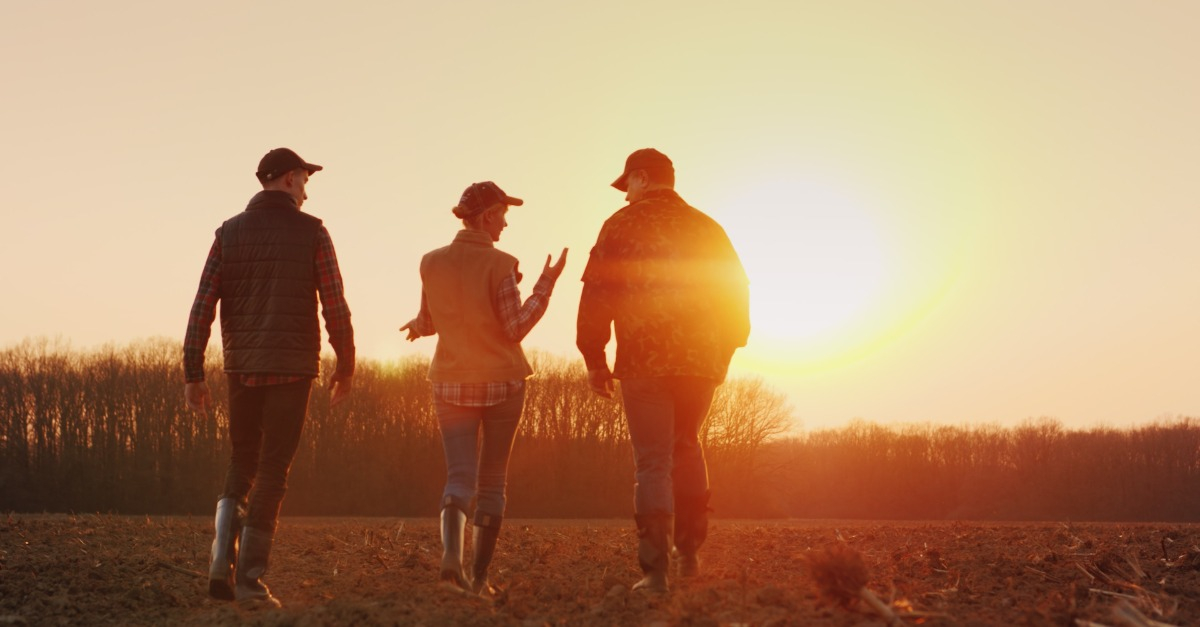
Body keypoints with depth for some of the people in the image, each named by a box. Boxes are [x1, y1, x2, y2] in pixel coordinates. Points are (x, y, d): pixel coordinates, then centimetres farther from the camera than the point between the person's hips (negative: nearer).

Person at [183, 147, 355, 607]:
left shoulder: (229, 233, 5)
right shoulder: (311, 232, -3)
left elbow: (202, 307, 0)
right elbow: (335, 307, -5)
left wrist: (193, 375, 3)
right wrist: (346, 367, 6)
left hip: (242, 367, 3)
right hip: (292, 368, -3)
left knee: (243, 463, 18)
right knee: (272, 471, 2)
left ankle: (222, 560, 0)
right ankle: (249, 578, 0)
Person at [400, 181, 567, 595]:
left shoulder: (432, 263, 1)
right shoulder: (499, 265, -11)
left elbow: (429, 324, 9)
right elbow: (516, 329, -12)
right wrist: (546, 285, -6)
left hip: (452, 385, 3)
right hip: (502, 382, -2)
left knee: (460, 478, 2)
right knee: (493, 481, 10)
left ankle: (451, 554, -26)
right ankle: (480, 576, 10)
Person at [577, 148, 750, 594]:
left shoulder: (622, 225, 0)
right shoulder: (707, 228, 11)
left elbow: (596, 294, -6)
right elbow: (737, 293, 11)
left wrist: (594, 360, 0)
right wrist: (725, 349, 19)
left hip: (643, 362, -3)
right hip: (701, 361, 4)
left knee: (653, 462, -1)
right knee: (686, 448, 22)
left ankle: (656, 570, -7)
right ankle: (689, 552, 21)